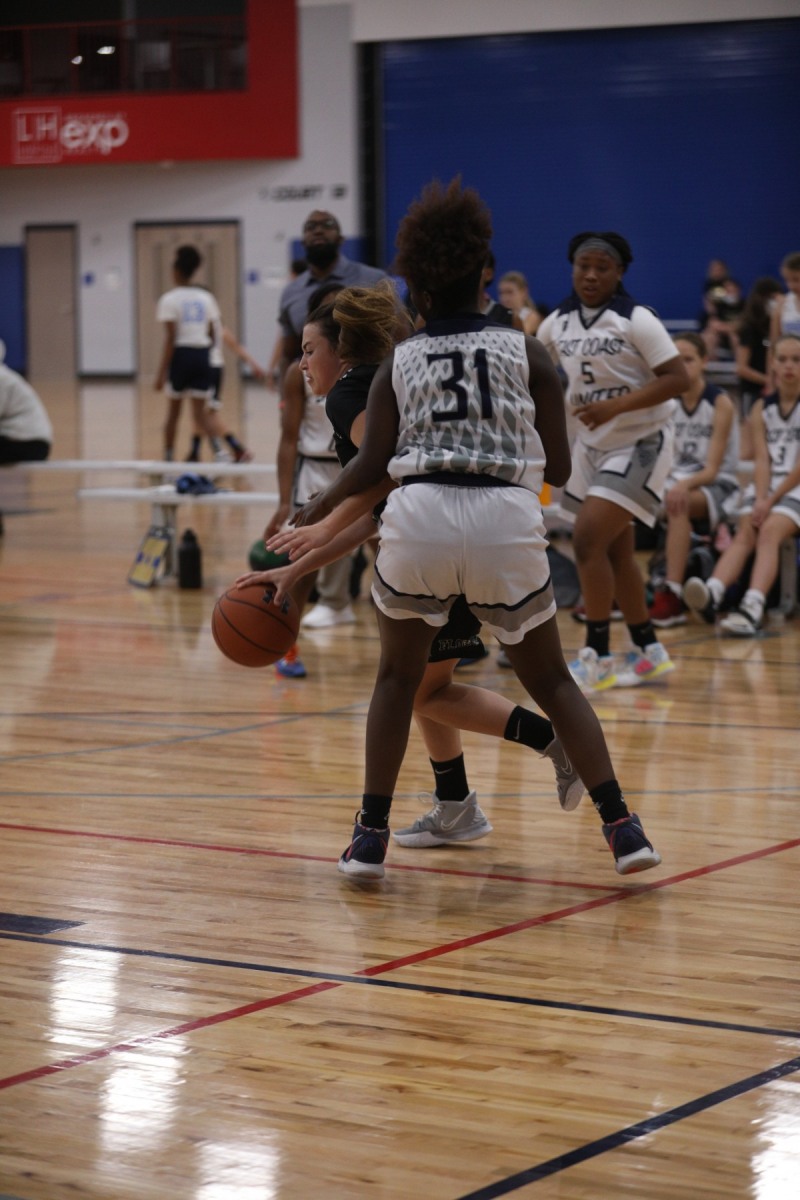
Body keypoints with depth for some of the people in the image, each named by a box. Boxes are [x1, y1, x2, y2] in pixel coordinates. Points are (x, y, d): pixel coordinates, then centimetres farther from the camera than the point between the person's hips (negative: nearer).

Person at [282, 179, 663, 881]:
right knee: (550, 681, 16)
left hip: (419, 514, 0)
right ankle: (621, 826, 6)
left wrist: (318, 510, 22)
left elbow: (371, 465, 5)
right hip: (508, 520, 0)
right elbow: (559, 469, 11)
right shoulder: (527, 354, 13)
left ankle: (371, 836, 16)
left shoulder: (399, 363, 14)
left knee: (398, 676, 21)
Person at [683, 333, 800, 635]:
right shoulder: (762, 408, 12)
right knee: (745, 533, -23)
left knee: (770, 530, -30)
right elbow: (762, 460, 2)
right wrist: (760, 500, -15)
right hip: (766, 486, 4)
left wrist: (772, 501, -15)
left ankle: (752, 607, -51)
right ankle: (712, 595, -49)